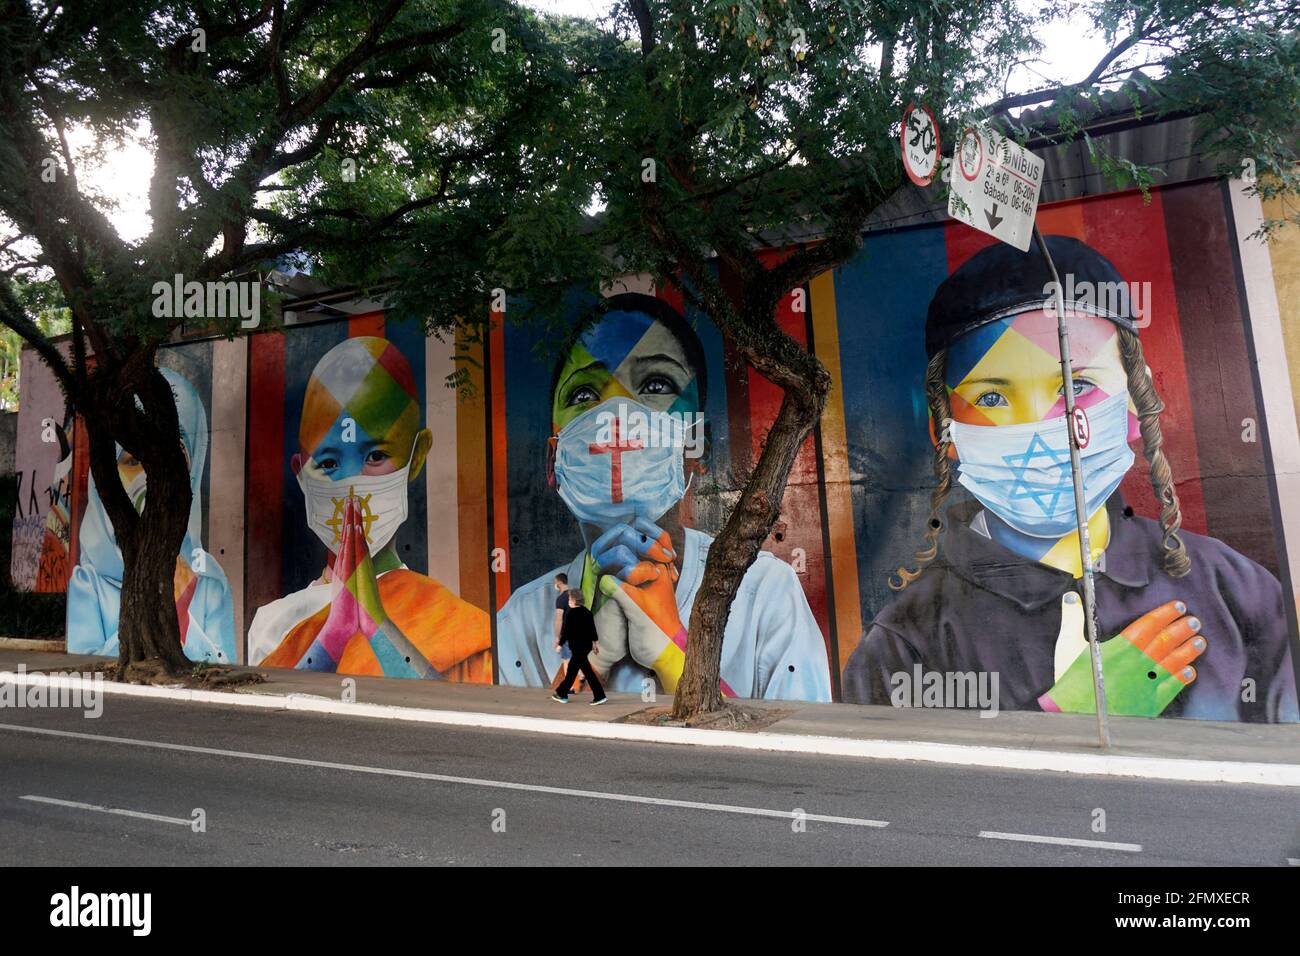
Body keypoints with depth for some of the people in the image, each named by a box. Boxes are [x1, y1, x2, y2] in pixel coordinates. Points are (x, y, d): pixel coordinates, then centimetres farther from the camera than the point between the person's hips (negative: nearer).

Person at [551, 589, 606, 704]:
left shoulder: (571, 614, -16)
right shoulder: (586, 612, 6)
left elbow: (566, 632, -14)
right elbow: (593, 629, 10)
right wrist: (595, 643, 17)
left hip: (578, 647, -8)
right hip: (587, 645, 8)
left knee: (587, 671, -1)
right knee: (572, 669, 14)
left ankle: (599, 696, 2)